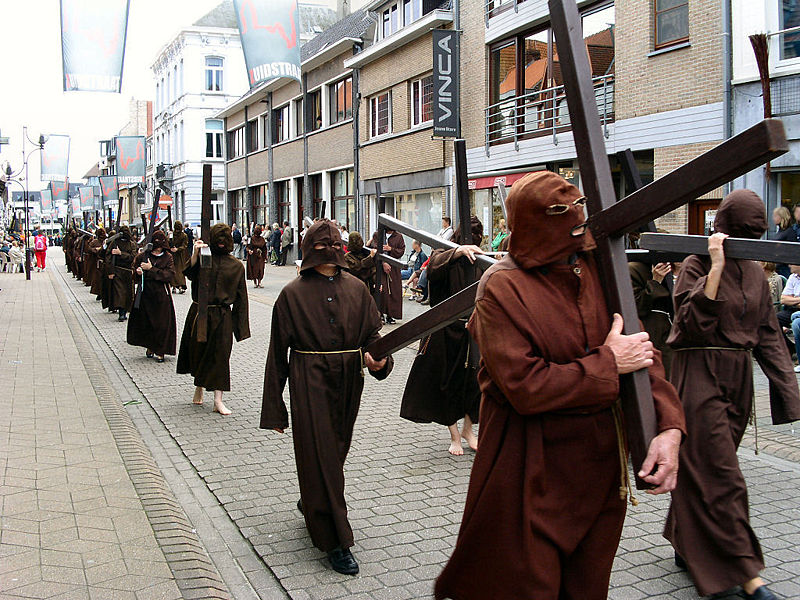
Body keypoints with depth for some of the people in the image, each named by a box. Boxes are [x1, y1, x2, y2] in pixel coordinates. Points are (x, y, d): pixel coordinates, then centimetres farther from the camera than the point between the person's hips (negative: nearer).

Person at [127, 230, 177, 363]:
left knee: (161, 323, -2)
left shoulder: (167, 257, -1)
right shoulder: (143, 255, 5)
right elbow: (134, 269, 20)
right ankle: (149, 347, 25)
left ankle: (160, 351, 8)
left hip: (161, 295, -2)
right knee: (145, 321, 6)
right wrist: (137, 271, -4)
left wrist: (151, 269, -16)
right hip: (145, 293, 2)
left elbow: (170, 275, -13)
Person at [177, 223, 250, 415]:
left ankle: (218, 400, -1)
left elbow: (241, 297, 7)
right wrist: (195, 254, -32)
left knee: (220, 355, -3)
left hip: (222, 316, 0)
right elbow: (188, 272, -16)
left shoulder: (236, 266, 6)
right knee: (198, 351, 10)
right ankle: (199, 387, 35)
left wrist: (240, 325, 2)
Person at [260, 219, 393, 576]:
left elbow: (372, 331, 8)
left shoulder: (356, 288, 6)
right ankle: (335, 542, 5)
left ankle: (311, 504, 46)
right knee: (319, 456, -3)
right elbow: (278, 353, -2)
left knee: (336, 450, 17)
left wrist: (378, 359, -16)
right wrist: (274, 408, -3)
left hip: (348, 384, 4)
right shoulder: (294, 293, -3)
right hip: (310, 384, -4)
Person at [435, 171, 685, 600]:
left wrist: (669, 425, -15)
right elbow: (525, 387, -23)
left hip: (600, 456, 6)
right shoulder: (503, 290, -16)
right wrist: (607, 363, -18)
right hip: (532, 465, -6)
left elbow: (642, 353, -1)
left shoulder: (599, 272, 2)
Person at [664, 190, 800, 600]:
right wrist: (717, 267, -24)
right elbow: (692, 323, -21)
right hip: (700, 376, -7)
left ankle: (687, 547, 26)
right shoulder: (696, 266, -8)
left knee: (703, 469, 13)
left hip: (738, 378, 7)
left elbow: (766, 334, 15)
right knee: (720, 474, -6)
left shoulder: (754, 274, 12)